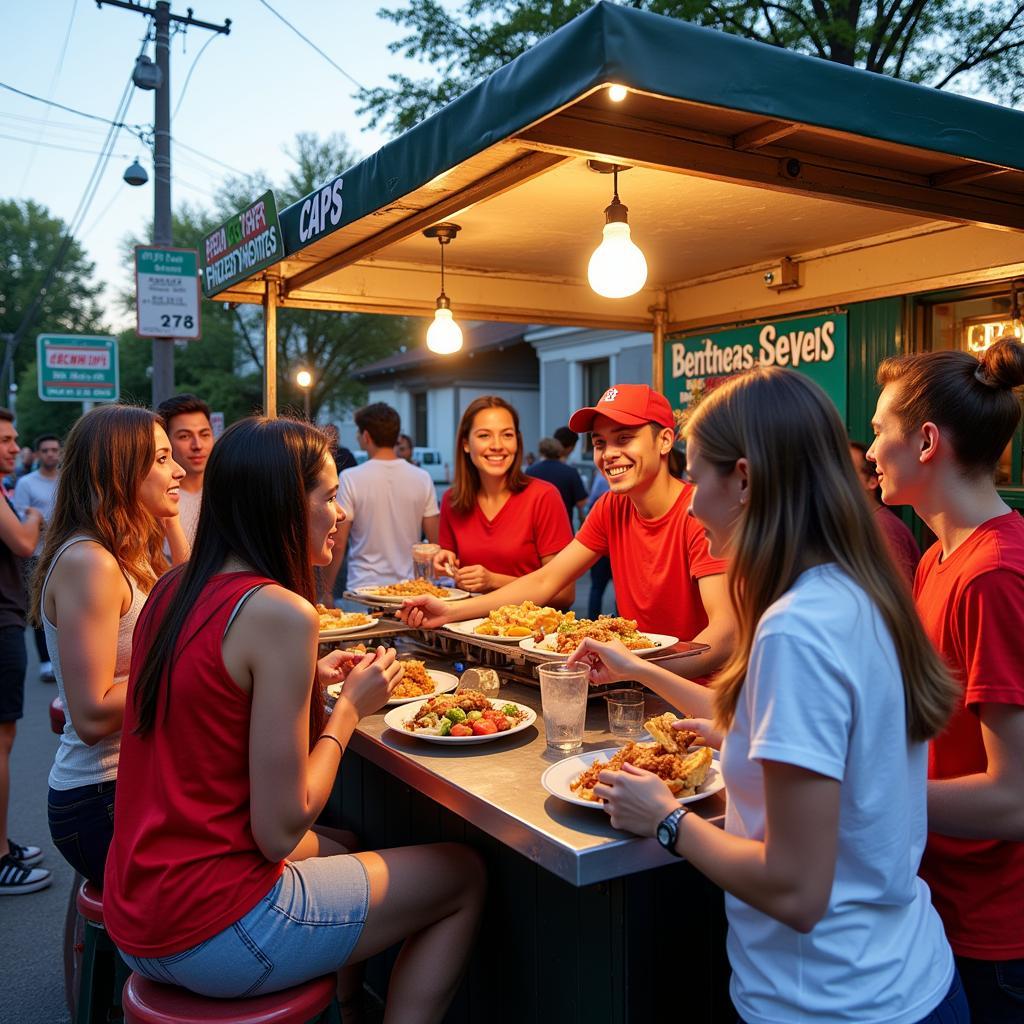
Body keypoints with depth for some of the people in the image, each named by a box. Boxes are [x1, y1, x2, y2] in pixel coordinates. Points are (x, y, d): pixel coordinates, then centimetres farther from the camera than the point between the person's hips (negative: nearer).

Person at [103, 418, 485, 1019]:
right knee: (464, 877, 7)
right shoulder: (281, 612, -22)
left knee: (341, 848, 32)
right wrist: (350, 708, -8)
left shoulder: (173, 592, 3)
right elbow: (280, 829, -20)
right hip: (212, 933, -8)